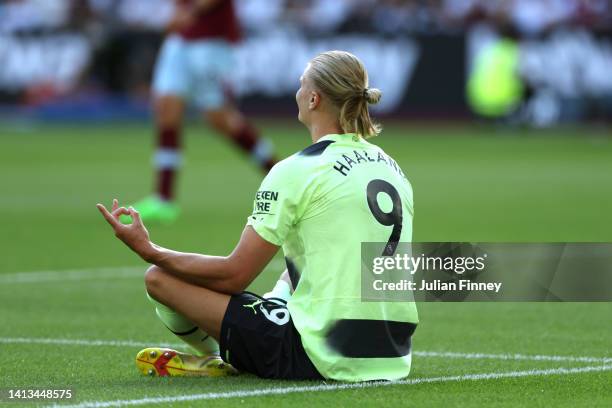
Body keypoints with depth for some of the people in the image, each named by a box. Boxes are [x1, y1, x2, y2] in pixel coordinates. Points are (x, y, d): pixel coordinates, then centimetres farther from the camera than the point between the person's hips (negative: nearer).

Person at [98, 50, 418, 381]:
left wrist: (148, 251, 2)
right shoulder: (390, 165, 11)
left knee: (159, 278, 2)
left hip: (322, 360, -8)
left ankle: (218, 359, 26)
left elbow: (233, 275, -9)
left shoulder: (296, 171, -10)